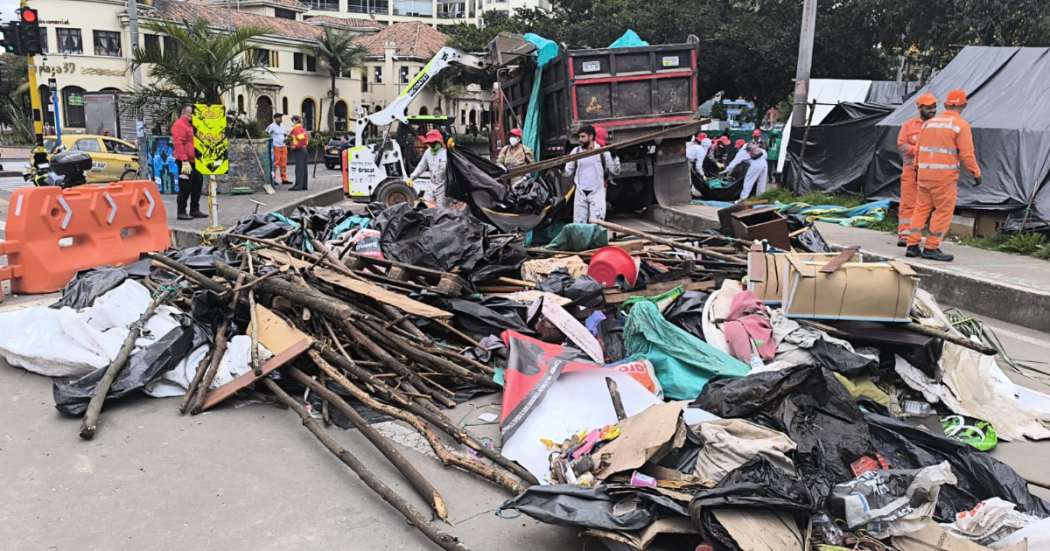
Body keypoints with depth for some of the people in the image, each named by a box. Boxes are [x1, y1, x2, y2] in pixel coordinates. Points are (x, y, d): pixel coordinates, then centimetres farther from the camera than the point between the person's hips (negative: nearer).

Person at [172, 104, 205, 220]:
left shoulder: (191, 125, 20)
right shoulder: (179, 125, -10)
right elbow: (178, 144, -20)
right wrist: (184, 161, -26)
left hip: (195, 162, 9)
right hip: (186, 162, -9)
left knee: (197, 186, 13)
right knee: (185, 188, -6)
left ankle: (195, 210, 21)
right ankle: (181, 212, 1)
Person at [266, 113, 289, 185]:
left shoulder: (283, 126, 16)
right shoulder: (272, 126, -5)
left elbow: (285, 134, 23)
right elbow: (266, 133, -6)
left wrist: (286, 138, 2)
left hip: (283, 146, 6)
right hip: (276, 147, -6)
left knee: (283, 163, 8)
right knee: (275, 163, -7)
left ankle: (284, 179, 13)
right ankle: (273, 179, -4)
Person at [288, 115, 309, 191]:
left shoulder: (296, 129, -12)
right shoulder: (302, 128, 18)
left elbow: (302, 139, -25)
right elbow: (306, 139, 19)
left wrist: (295, 146, -19)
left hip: (299, 151, -10)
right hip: (303, 150, 10)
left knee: (299, 169, -11)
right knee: (303, 169, 11)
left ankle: (298, 186, -13)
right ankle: (303, 186, 14)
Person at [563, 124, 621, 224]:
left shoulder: (603, 151, -4)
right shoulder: (576, 151, 3)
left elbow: (615, 172, -3)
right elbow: (568, 172, 6)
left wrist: (614, 157, -17)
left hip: (597, 193, -3)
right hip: (580, 193, 3)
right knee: (578, 223, 6)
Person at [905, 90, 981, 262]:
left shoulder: (928, 123, 12)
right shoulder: (961, 125, -5)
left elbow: (918, 149, 15)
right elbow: (966, 154, -9)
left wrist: (918, 166, 29)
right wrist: (976, 173, 1)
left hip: (924, 173, 6)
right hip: (945, 175, -5)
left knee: (921, 208, 11)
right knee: (943, 211, 1)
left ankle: (912, 245, 9)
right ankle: (931, 248, 0)